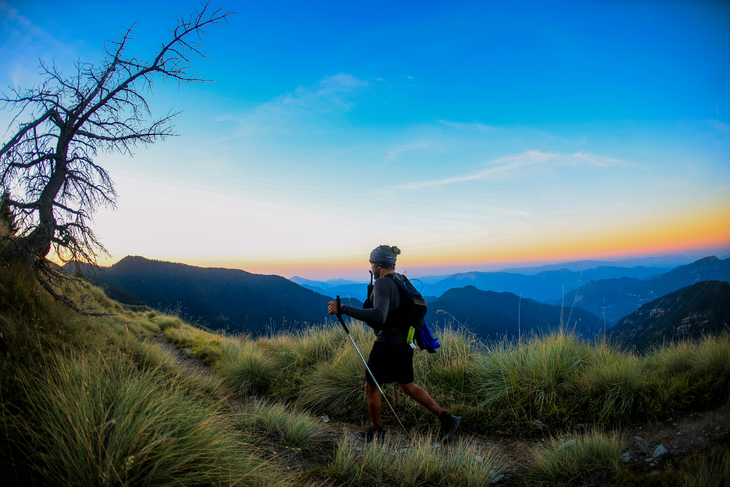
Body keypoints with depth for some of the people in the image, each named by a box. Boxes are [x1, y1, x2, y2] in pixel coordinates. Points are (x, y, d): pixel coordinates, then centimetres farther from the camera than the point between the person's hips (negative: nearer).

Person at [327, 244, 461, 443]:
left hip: (388, 344, -9)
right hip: (404, 342, 9)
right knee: (408, 387, 21)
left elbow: (378, 316, -36)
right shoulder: (401, 280, 9)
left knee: (371, 387, 12)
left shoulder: (382, 283, -20)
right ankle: (446, 419, 19)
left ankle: (377, 432, 29)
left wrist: (344, 309, -36)